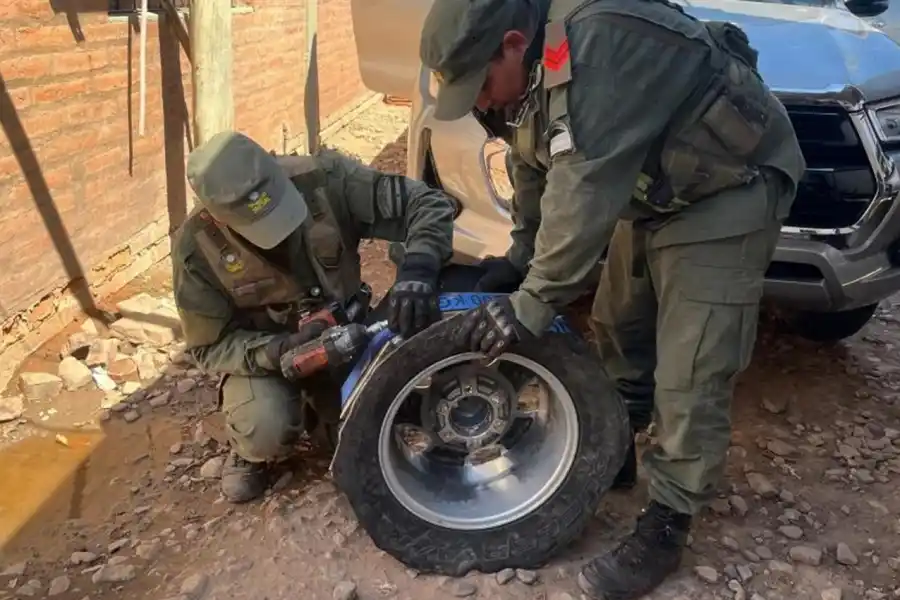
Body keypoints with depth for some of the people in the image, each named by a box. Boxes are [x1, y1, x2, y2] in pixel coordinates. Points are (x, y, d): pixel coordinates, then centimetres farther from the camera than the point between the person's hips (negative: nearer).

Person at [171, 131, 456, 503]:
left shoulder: (324, 179, -25)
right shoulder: (196, 247, -23)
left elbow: (429, 204, -23)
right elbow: (211, 346, -14)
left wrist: (417, 269, -44)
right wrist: (281, 351, -35)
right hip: (260, 352, -1)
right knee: (267, 431, -31)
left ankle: (321, 404, 17)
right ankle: (248, 450, 8)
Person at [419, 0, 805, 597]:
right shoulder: (537, 62, -3)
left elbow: (588, 187, -36)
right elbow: (536, 169, 9)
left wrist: (535, 301, -31)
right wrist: (521, 256, 6)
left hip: (726, 191, -9)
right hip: (652, 192, 9)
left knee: (691, 372, -9)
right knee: (619, 328, 16)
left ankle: (666, 526, 5)